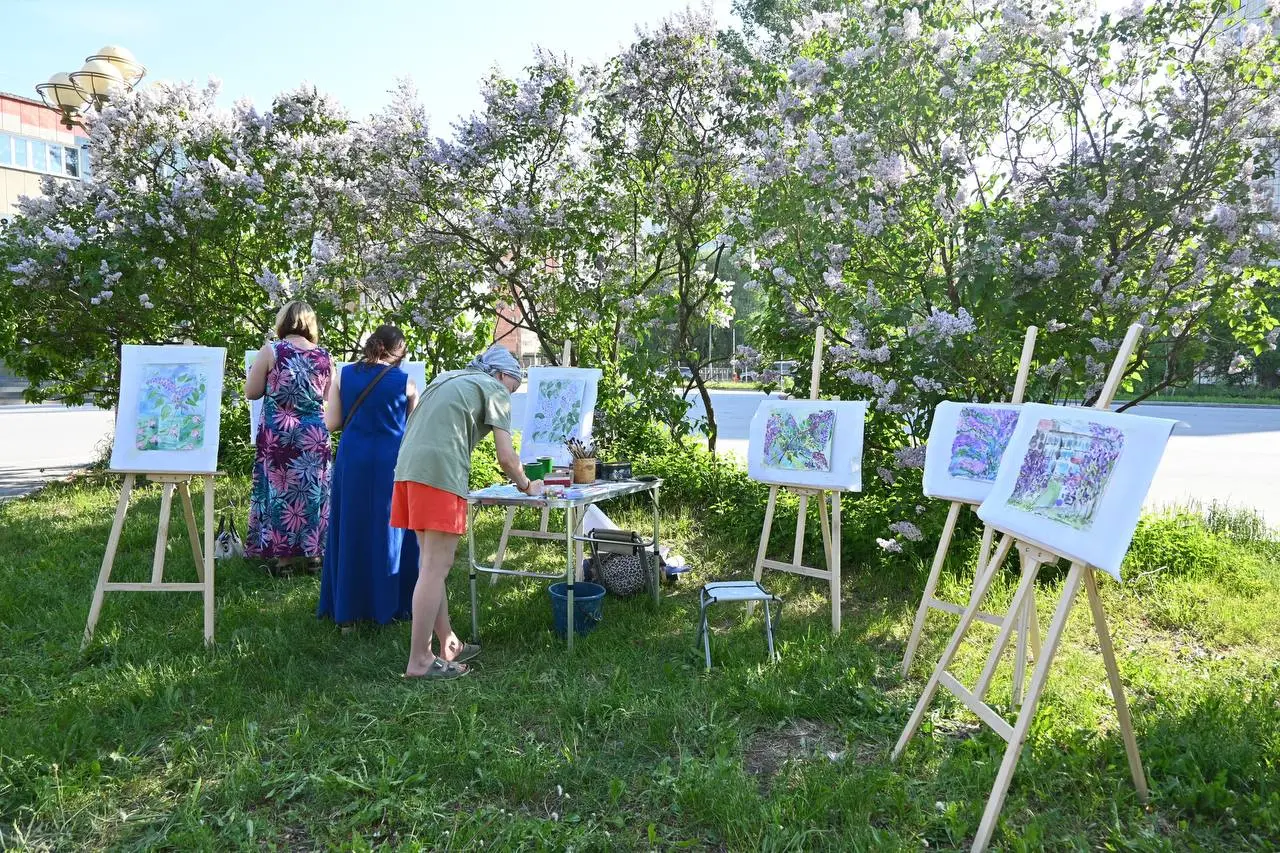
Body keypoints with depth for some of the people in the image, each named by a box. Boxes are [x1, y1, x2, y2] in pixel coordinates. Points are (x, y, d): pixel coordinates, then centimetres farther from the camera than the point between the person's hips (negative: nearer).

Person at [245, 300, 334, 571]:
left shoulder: (271, 351, -7)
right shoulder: (324, 356, 2)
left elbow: (251, 392, -1)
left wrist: (259, 372, 15)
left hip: (278, 434, -3)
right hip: (315, 434, 3)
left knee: (280, 488, 6)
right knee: (312, 490, 11)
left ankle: (284, 551, 10)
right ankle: (310, 549, 18)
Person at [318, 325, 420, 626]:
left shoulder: (343, 376, 2)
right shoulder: (405, 382, -3)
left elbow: (331, 424, 1)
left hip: (352, 460, 2)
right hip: (390, 463, -2)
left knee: (351, 531, 11)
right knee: (388, 531, 9)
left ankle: (347, 607, 18)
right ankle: (388, 605, 15)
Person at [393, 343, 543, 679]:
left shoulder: (446, 379, 28)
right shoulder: (494, 390, 6)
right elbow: (506, 457, 2)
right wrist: (527, 486, 19)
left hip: (407, 468, 9)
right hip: (441, 474, -8)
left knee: (431, 564, 14)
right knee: (435, 568, -4)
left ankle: (448, 645, 23)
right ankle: (419, 662, -1)